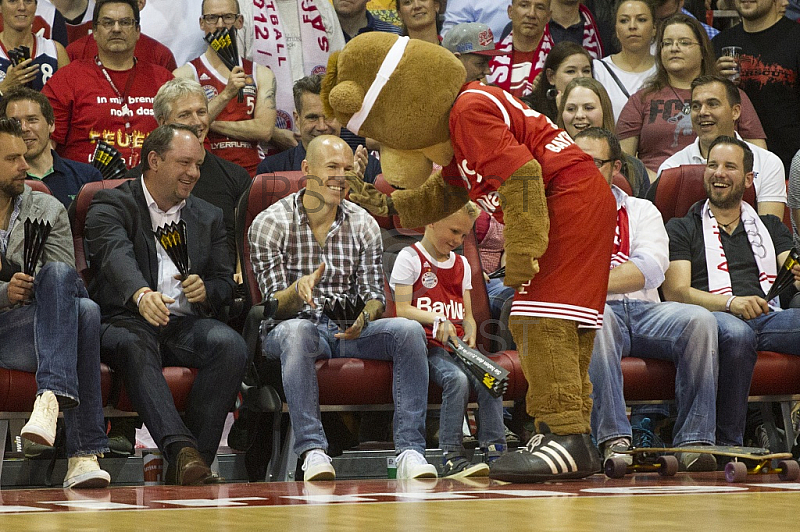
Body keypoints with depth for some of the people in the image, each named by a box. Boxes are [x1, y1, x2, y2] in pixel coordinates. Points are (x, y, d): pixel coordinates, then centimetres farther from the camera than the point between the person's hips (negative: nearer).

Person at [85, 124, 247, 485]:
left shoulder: (208, 218, 22)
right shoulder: (111, 205, 4)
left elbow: (226, 283, 21)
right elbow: (117, 256, -18)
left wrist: (207, 292, -6)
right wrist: (141, 294, -41)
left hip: (185, 324, 4)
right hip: (126, 320, -4)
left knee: (231, 345, -29)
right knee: (135, 346, -39)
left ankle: (188, 463, -32)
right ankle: (182, 451, -53)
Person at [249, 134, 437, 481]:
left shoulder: (363, 225, 7)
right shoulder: (269, 224, -4)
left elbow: (374, 296, 4)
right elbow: (276, 306, -10)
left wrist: (363, 317, -21)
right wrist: (300, 291, -35)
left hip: (347, 330, 4)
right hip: (289, 329, -4)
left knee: (409, 330, -24)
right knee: (297, 330, -40)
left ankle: (409, 450, -30)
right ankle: (312, 450, -45)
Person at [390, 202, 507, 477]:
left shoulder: (461, 264, 22)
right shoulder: (410, 258, 2)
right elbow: (403, 310, -6)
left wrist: (470, 335, -3)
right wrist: (437, 320, -20)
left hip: (458, 344, 6)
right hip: (428, 346, -6)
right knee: (457, 379, -33)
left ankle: (495, 454, -23)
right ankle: (452, 458, -32)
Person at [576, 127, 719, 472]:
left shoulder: (641, 211, 21)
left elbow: (652, 268, 0)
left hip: (643, 309, 2)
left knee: (699, 320, -28)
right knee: (596, 314, -39)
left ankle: (693, 440, -30)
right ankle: (613, 437, -46)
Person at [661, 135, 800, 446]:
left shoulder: (770, 227, 31)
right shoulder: (681, 229, 19)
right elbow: (675, 292, 4)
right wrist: (730, 302, -14)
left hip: (768, 316, 3)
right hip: (711, 318, -3)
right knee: (736, 332, -41)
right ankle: (727, 442, -32)